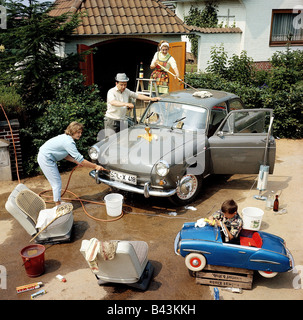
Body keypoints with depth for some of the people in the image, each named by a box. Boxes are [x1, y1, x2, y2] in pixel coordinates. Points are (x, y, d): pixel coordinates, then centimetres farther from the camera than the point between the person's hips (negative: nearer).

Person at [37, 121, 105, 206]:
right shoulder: (69, 142, -25)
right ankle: (58, 206, 7)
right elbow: (81, 160, -25)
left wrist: (76, 161, 5)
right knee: (57, 183, -3)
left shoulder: (66, 137, 5)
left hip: (45, 157, 10)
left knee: (56, 182, 18)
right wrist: (95, 166, -19)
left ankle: (58, 202, 31)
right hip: (46, 159, -10)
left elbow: (65, 155, 12)